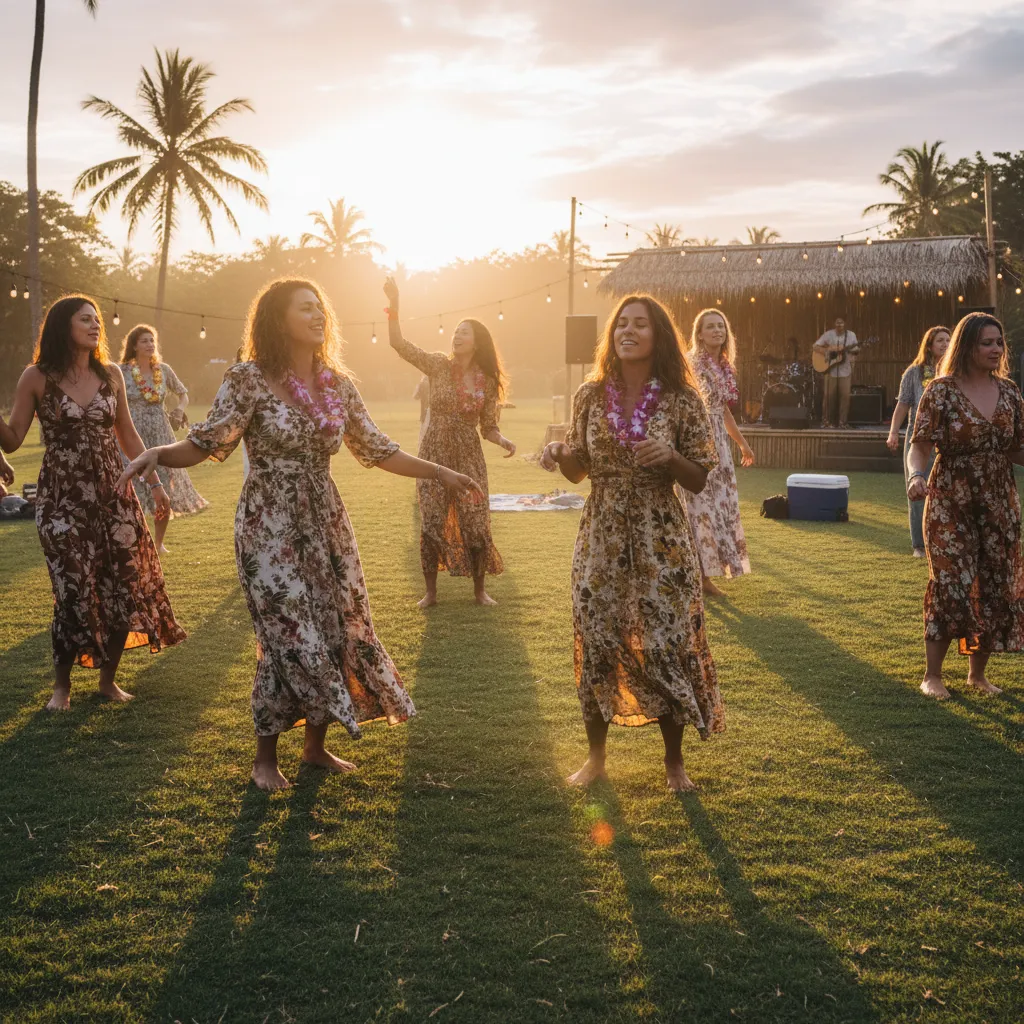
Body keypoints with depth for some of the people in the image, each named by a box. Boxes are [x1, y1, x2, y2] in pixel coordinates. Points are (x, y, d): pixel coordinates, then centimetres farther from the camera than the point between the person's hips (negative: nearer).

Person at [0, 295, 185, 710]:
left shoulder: (110, 374, 6)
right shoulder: (37, 377, -3)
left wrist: (155, 483, 12)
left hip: (113, 496, 4)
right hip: (62, 500, -3)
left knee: (125, 590, 0)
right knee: (75, 594, -5)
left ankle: (108, 679, 21)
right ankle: (62, 684, 18)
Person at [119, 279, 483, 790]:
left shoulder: (338, 384, 5)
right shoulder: (250, 379, -10)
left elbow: (375, 450, 12)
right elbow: (205, 444, -13)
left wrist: (438, 472, 11)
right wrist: (156, 452, -31)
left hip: (325, 524, 6)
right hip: (270, 528, -6)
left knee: (339, 628, 7)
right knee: (290, 636, -6)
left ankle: (316, 745, 26)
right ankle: (265, 757, 15)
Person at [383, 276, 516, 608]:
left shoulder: (488, 382, 2)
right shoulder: (439, 365, -2)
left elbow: (488, 428, 7)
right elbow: (398, 344, -10)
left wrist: (505, 442, -14)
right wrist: (394, 304, -20)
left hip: (469, 458, 1)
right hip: (434, 454, -1)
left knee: (476, 526, -1)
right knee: (431, 525, 0)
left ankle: (480, 589, 17)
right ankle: (430, 591, 14)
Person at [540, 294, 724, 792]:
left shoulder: (681, 400, -4)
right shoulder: (591, 395, 2)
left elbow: (699, 481, -1)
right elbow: (579, 470, 10)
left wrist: (671, 457, -20)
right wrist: (559, 452, -11)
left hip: (660, 540, -2)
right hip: (601, 537, 2)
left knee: (666, 647, 0)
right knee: (596, 643, 5)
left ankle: (674, 761, 19)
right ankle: (596, 755, 25)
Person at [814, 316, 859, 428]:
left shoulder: (851, 335, 3)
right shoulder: (828, 334, -1)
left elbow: (854, 352, 9)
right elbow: (816, 346, -2)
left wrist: (853, 358, -11)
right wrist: (827, 351, -15)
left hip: (845, 371, 1)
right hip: (830, 370, -1)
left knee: (845, 395, -3)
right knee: (829, 395, 0)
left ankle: (842, 422, 4)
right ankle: (826, 420, 14)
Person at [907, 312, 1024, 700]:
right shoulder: (941, 391, -8)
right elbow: (920, 446, -12)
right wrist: (916, 476, -31)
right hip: (951, 504, -5)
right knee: (950, 584, -7)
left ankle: (977, 672, 22)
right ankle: (932, 675, 7)